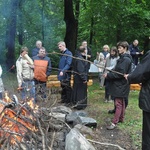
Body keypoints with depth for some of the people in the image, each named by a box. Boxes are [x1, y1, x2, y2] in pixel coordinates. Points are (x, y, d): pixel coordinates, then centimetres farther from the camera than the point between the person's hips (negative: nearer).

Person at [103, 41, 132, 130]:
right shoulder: (123, 58, 13)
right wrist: (109, 73, 3)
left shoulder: (125, 59, -18)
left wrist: (108, 75, -18)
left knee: (118, 103, -7)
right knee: (121, 102, 18)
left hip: (120, 85, -10)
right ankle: (121, 118, 30)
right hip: (120, 84, 10)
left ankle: (114, 122, -5)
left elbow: (120, 73, -23)